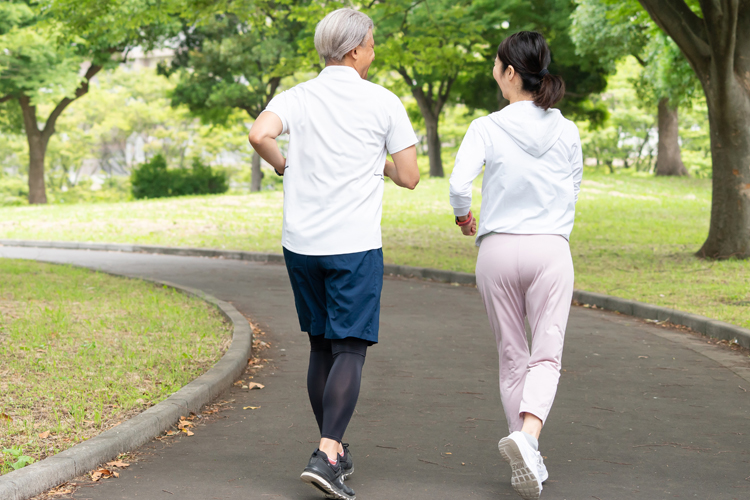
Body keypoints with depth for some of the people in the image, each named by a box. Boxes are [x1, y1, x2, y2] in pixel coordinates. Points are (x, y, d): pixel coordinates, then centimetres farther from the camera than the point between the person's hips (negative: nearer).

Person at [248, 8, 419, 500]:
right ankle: (326, 455, -17)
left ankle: (336, 448, 24)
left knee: (321, 348, 16)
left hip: (301, 243, 4)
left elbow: (259, 133, -16)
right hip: (355, 246, -4)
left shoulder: (298, 97, 4)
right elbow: (409, 177, 0)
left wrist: (282, 164, 4)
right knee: (349, 351, -4)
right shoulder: (383, 102, -1)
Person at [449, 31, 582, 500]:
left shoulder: (487, 128, -6)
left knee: (512, 358, 13)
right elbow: (572, 193, 12)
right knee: (546, 357, 2)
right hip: (551, 250, 0)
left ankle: (528, 461, 17)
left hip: (498, 249, 0)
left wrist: (463, 215, 3)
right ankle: (527, 435, -24)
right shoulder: (566, 132, 1)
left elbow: (459, 184, -17)